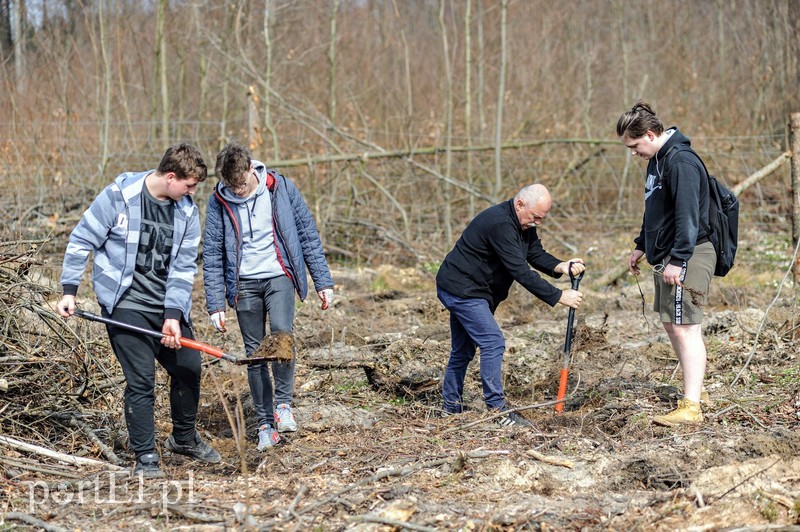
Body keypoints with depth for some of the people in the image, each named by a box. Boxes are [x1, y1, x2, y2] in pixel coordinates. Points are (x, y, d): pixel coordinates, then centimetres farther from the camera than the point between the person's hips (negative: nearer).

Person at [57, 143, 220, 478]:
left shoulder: (187, 212, 0)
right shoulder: (119, 196, -13)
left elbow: (183, 268, -1)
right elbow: (81, 242, -6)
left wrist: (173, 316, -11)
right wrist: (69, 292, -8)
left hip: (169, 305, 5)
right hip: (126, 303, -5)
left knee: (189, 368, 12)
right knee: (140, 379, -9)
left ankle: (184, 438, 35)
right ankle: (145, 457, 3)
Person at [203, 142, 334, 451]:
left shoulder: (281, 189, -5)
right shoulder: (219, 203, -4)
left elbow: (308, 235, 3)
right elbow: (212, 257, 2)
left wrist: (323, 282, 2)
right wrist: (215, 305, -2)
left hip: (279, 276, -1)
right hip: (244, 284, 1)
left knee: (281, 332, -25)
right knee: (254, 353, 2)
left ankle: (283, 403, -10)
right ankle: (265, 425, 11)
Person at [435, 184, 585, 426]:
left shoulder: (524, 223, 5)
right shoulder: (500, 224, -28)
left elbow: (536, 254, 4)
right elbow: (521, 272, -30)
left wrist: (561, 266, -17)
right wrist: (559, 296, -27)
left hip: (464, 290, 11)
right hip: (461, 290, -11)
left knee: (463, 350, 17)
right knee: (493, 342, -15)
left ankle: (451, 406, 27)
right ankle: (498, 409, -15)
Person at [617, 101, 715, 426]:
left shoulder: (680, 161, -18)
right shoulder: (656, 160, 14)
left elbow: (688, 216, -24)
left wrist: (678, 259, -26)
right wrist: (642, 246, 24)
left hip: (686, 257, -11)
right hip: (666, 256, 11)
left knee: (685, 328, -12)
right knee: (671, 325, 17)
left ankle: (691, 407, -14)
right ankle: (695, 388, 29)